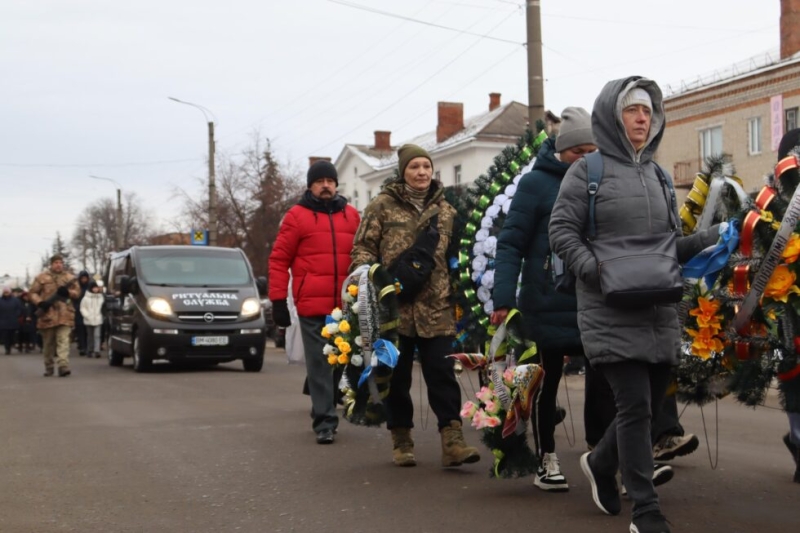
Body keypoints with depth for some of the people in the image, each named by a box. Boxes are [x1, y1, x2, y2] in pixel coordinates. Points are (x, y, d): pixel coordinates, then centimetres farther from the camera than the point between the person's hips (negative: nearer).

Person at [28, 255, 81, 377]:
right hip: (47, 314, 0)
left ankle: (63, 366, -22)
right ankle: (49, 367, 22)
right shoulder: (42, 278, 8)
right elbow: (32, 293, 7)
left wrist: (68, 292, -11)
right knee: (48, 343, 9)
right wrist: (40, 302, -11)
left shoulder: (70, 278, 12)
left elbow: (77, 292, 11)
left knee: (63, 341, -13)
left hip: (64, 315, 0)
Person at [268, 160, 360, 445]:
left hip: (347, 306, 4)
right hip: (312, 306, -3)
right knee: (319, 364, -3)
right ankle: (324, 422, -1)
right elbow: (279, 260, 2)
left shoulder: (351, 215, 13)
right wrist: (278, 301, -4)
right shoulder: (297, 216, 2)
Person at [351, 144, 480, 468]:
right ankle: (401, 441, 18)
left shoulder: (445, 211, 13)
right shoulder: (382, 207, 2)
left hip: (436, 308, 2)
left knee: (442, 374, -5)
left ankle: (452, 441, -7)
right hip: (394, 306, -2)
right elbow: (362, 248, 1)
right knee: (396, 375, 7)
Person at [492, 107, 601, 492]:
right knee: (547, 384, 8)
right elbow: (511, 243, -8)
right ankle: (546, 462, 21)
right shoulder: (537, 182, -6)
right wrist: (504, 298, -16)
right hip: (548, 307, -4)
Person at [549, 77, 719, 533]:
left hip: (660, 314, 6)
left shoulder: (658, 176, 17)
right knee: (635, 406, -9)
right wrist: (595, 271, -19)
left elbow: (673, 246, 19)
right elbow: (562, 230, -5)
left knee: (650, 406, 12)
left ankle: (601, 463, 39)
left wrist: (710, 238, 0)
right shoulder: (588, 171, 0)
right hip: (612, 314, -6)